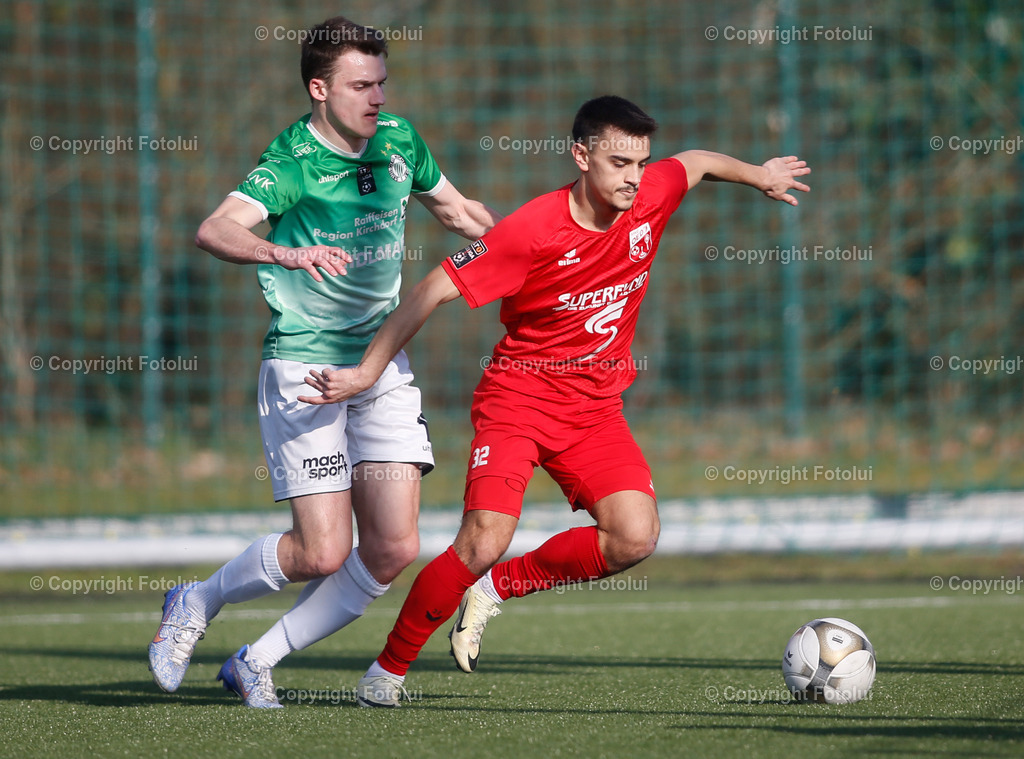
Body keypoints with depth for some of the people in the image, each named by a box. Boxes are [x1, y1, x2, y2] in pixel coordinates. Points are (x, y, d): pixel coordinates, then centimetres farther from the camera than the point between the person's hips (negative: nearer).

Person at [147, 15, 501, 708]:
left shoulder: (398, 139, 4)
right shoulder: (293, 163, -16)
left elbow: (457, 210, 24)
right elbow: (215, 230, -34)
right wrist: (283, 252, -51)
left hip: (382, 361, 6)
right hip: (305, 363, -6)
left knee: (393, 550, -4)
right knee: (323, 552, -12)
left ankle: (256, 663, 11)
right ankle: (196, 604, 17)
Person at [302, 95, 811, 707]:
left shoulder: (650, 198, -6)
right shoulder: (533, 231, -20)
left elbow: (697, 163, 19)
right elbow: (437, 289, -16)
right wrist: (368, 371, -17)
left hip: (595, 408, 5)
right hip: (519, 397, -5)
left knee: (636, 539, -16)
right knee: (485, 542, -22)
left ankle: (497, 587, 6)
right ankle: (389, 668, -3)